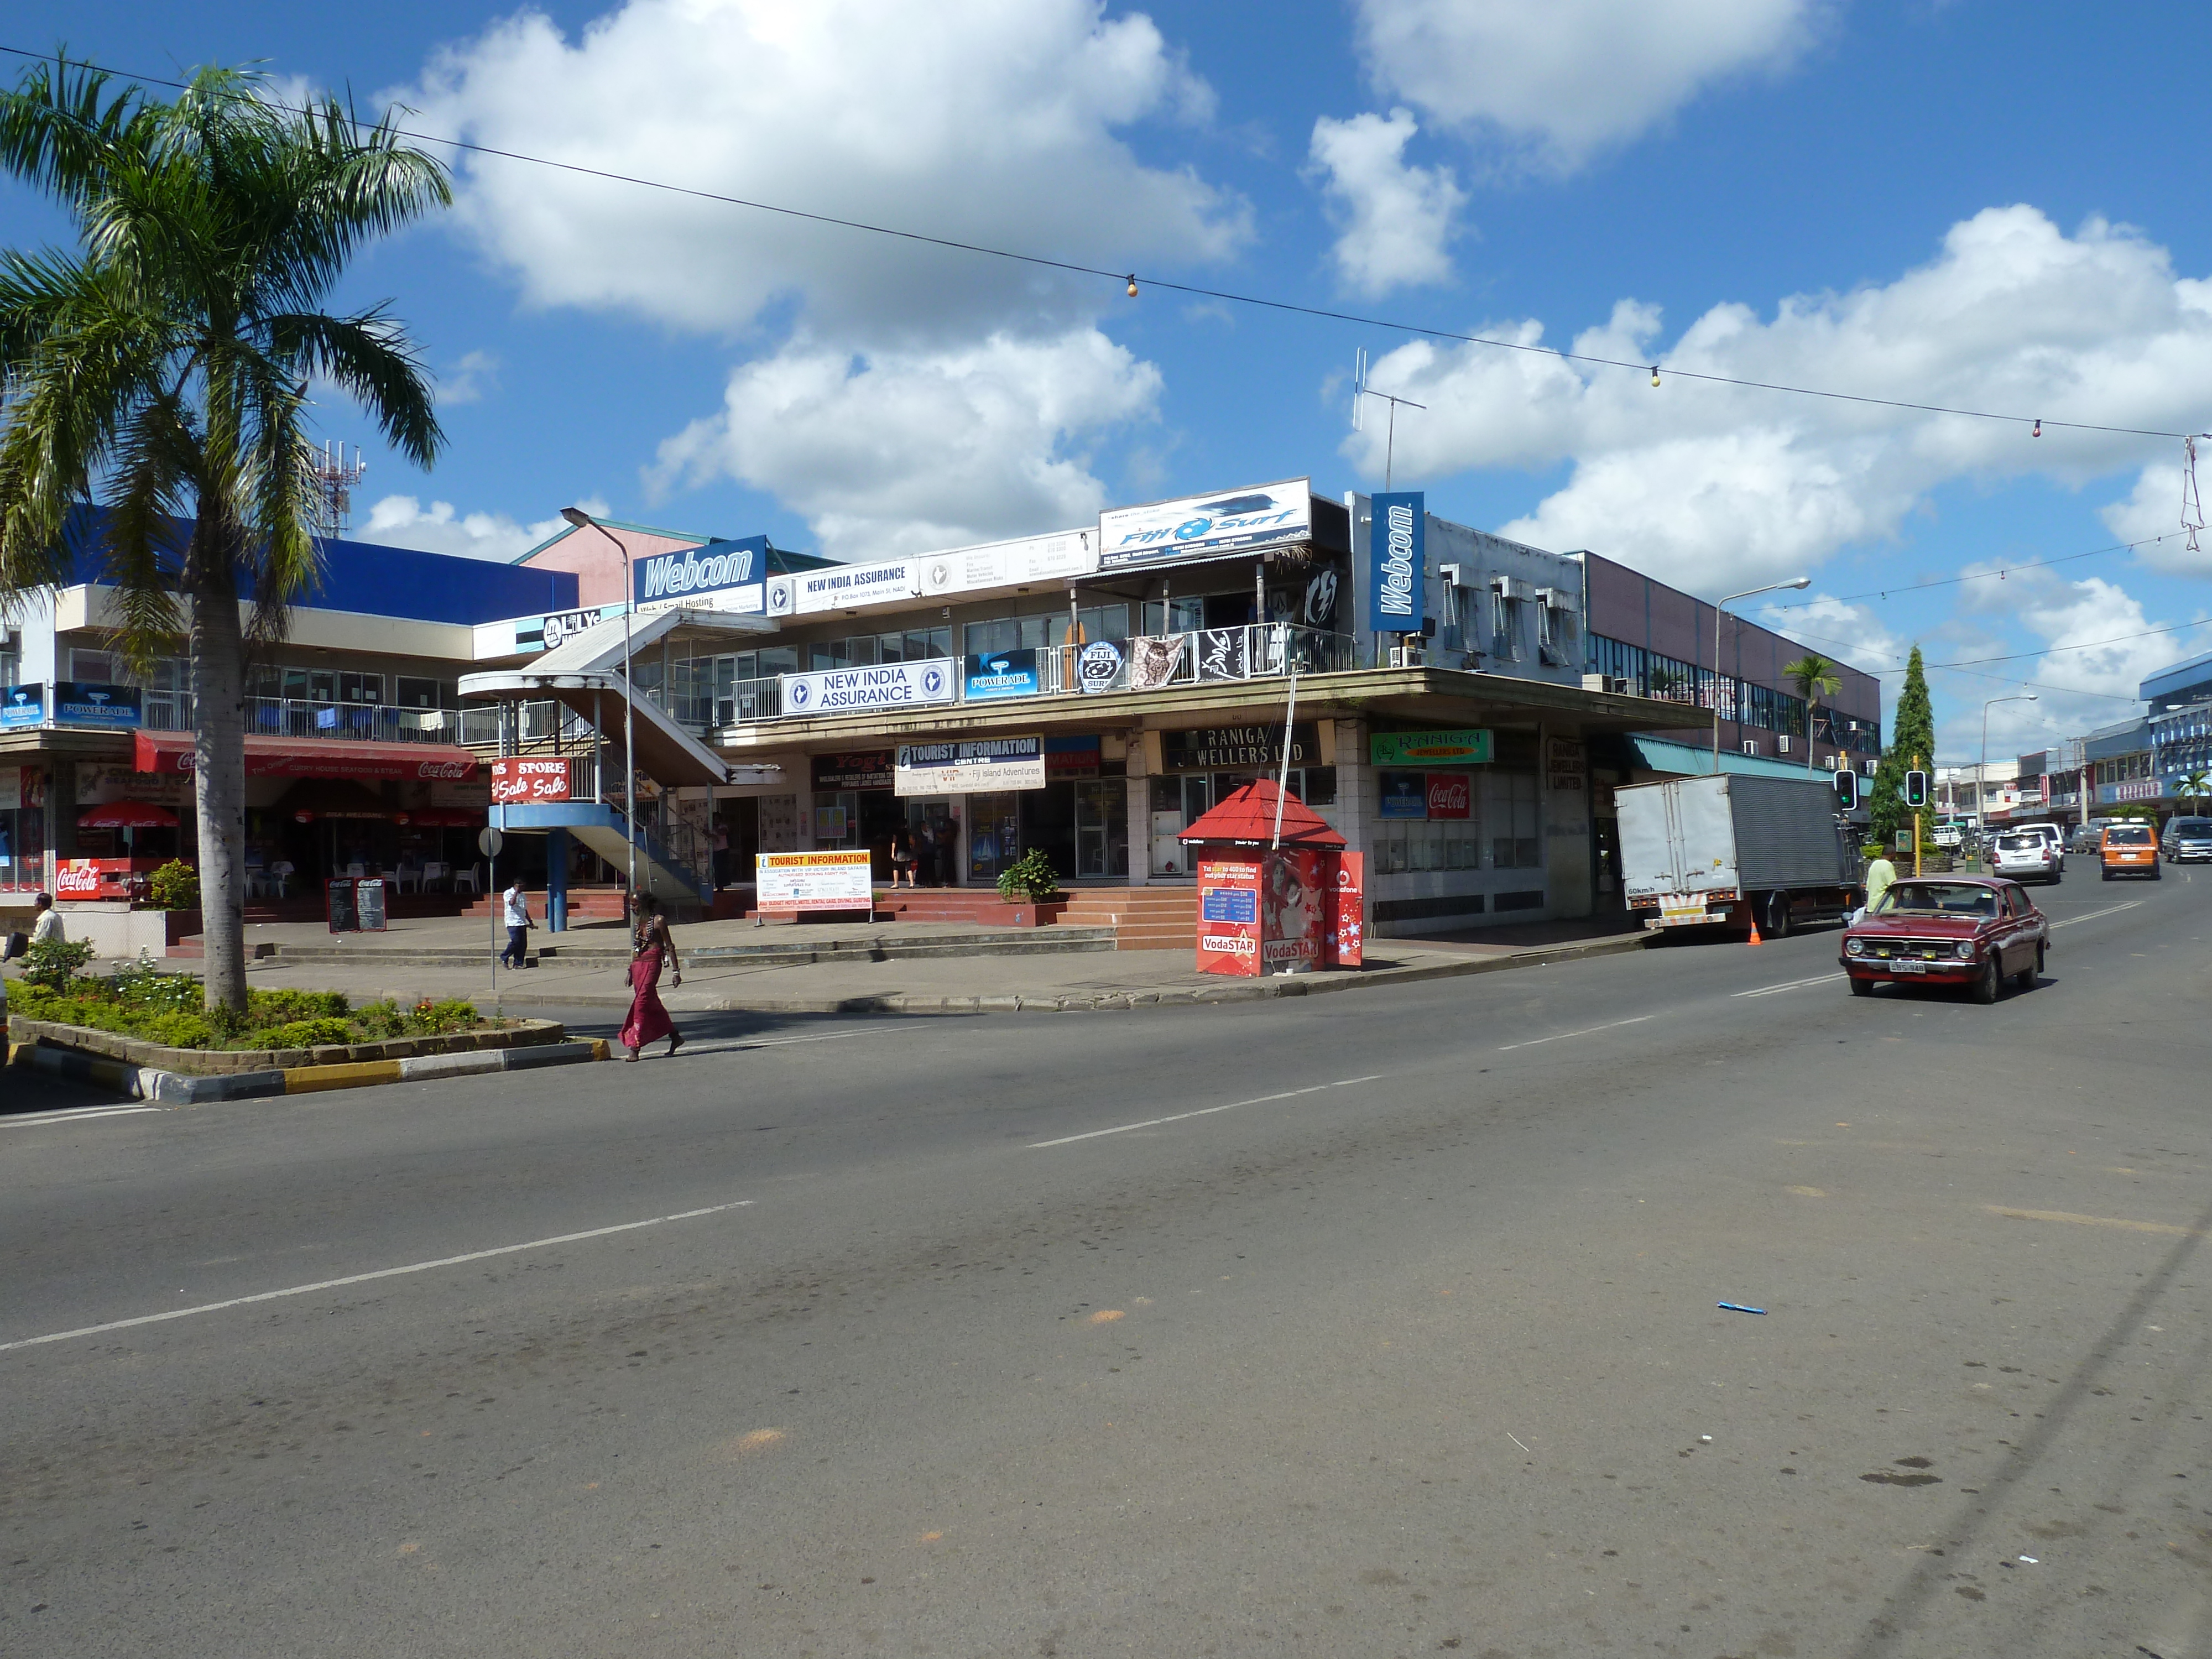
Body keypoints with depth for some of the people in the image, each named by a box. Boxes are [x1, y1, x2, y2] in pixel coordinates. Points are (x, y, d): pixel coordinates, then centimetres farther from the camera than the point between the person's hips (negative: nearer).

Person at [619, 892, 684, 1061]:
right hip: (638, 964, 8)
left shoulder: (658, 920, -6)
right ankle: (675, 1036, 24)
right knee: (652, 1003, 11)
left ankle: (635, 1047, -13)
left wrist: (676, 971, -8)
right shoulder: (639, 921, 15)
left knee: (641, 1002, -14)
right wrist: (631, 971, 22)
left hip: (652, 963, -8)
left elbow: (669, 947, -5)